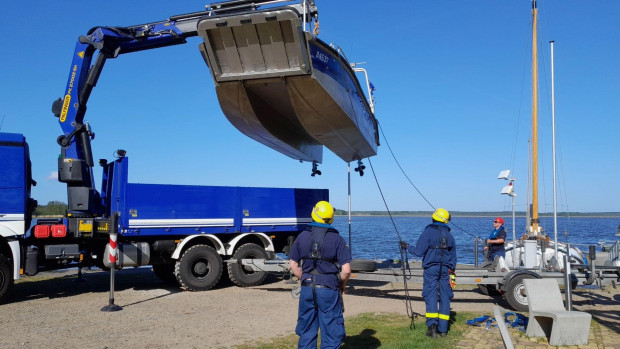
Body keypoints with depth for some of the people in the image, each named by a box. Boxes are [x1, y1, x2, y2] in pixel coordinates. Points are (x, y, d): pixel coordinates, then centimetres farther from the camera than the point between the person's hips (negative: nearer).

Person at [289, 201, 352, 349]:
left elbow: (293, 265, 7)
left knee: (306, 332, 15)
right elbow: (346, 270, -12)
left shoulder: (302, 237, 3)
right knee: (331, 333, 7)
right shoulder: (337, 239, -7)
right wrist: (342, 285, 6)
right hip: (329, 290, -3)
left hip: (307, 289, 3)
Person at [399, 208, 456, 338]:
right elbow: (453, 257, 14)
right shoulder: (449, 236, 9)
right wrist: (451, 270, 22)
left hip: (431, 268, -4)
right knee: (444, 297, 7)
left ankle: (432, 325, -17)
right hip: (445, 269, 4)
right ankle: (443, 329, 10)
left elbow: (419, 251, -11)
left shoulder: (428, 232, -8)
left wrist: (407, 247, 5)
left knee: (431, 296, -4)